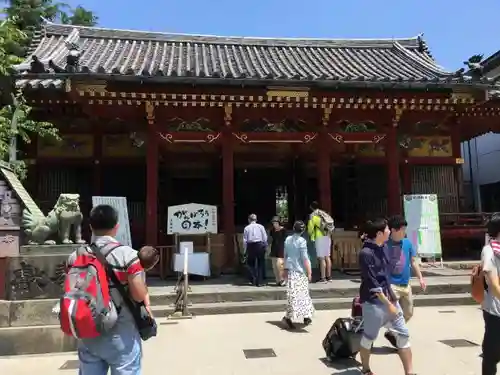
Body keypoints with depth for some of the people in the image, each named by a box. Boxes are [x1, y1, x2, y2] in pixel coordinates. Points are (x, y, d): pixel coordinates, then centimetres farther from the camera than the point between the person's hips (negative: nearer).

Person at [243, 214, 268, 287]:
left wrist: (245, 249, 9)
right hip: (260, 245, 0)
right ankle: (260, 282, 10)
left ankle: (254, 279, 5)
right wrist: (265, 246, 9)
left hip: (250, 246, 0)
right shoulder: (260, 226, 2)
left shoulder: (247, 228, 2)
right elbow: (265, 238, 0)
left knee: (251, 263, 16)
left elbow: (245, 240, 1)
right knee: (260, 264, 9)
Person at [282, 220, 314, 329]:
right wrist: (309, 272, -8)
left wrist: (286, 269, 20)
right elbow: (305, 258, -14)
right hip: (300, 271, -5)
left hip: (290, 270, 5)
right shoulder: (301, 241, -14)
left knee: (292, 294, 6)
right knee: (303, 293, 9)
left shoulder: (288, 239, 4)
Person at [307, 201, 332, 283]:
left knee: (321, 258, -6)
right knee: (327, 257, 12)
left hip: (319, 238, -7)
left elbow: (310, 228, -8)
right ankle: (329, 276, 17)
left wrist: (311, 236, 10)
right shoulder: (325, 214, 13)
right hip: (327, 237, 7)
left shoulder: (313, 216, -7)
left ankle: (323, 278, -5)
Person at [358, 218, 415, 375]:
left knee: (403, 334, 9)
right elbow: (372, 283, -20)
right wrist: (388, 304, -17)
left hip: (389, 296, 8)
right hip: (374, 301, -8)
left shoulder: (384, 247, 5)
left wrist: (391, 295, 16)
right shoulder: (366, 253, -20)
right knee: (369, 337, 9)